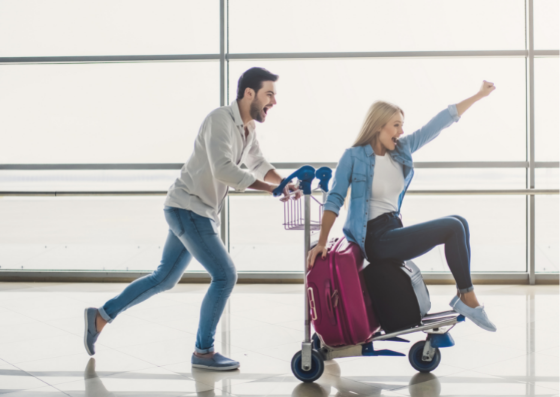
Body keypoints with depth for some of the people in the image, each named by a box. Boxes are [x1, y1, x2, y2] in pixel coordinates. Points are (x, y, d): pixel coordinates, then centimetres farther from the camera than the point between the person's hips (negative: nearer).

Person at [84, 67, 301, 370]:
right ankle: (203, 351, 5)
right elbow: (222, 169, -31)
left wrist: (285, 183, 6)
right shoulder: (220, 119, -19)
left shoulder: (247, 128, 10)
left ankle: (101, 316, 25)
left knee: (165, 278, 16)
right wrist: (271, 188, -27)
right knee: (224, 275, -8)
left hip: (197, 212, 10)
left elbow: (259, 165, 25)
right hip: (188, 208, -10)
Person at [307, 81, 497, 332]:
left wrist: (479, 95, 12)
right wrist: (322, 243, -20)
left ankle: (463, 295, 0)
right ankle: (468, 299, -2)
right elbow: (335, 199, -12)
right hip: (375, 238, -8)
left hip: (394, 228, 8)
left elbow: (439, 123, 10)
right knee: (453, 227, -14)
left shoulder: (402, 149, 9)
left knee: (459, 223, -2)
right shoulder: (354, 157, -8)